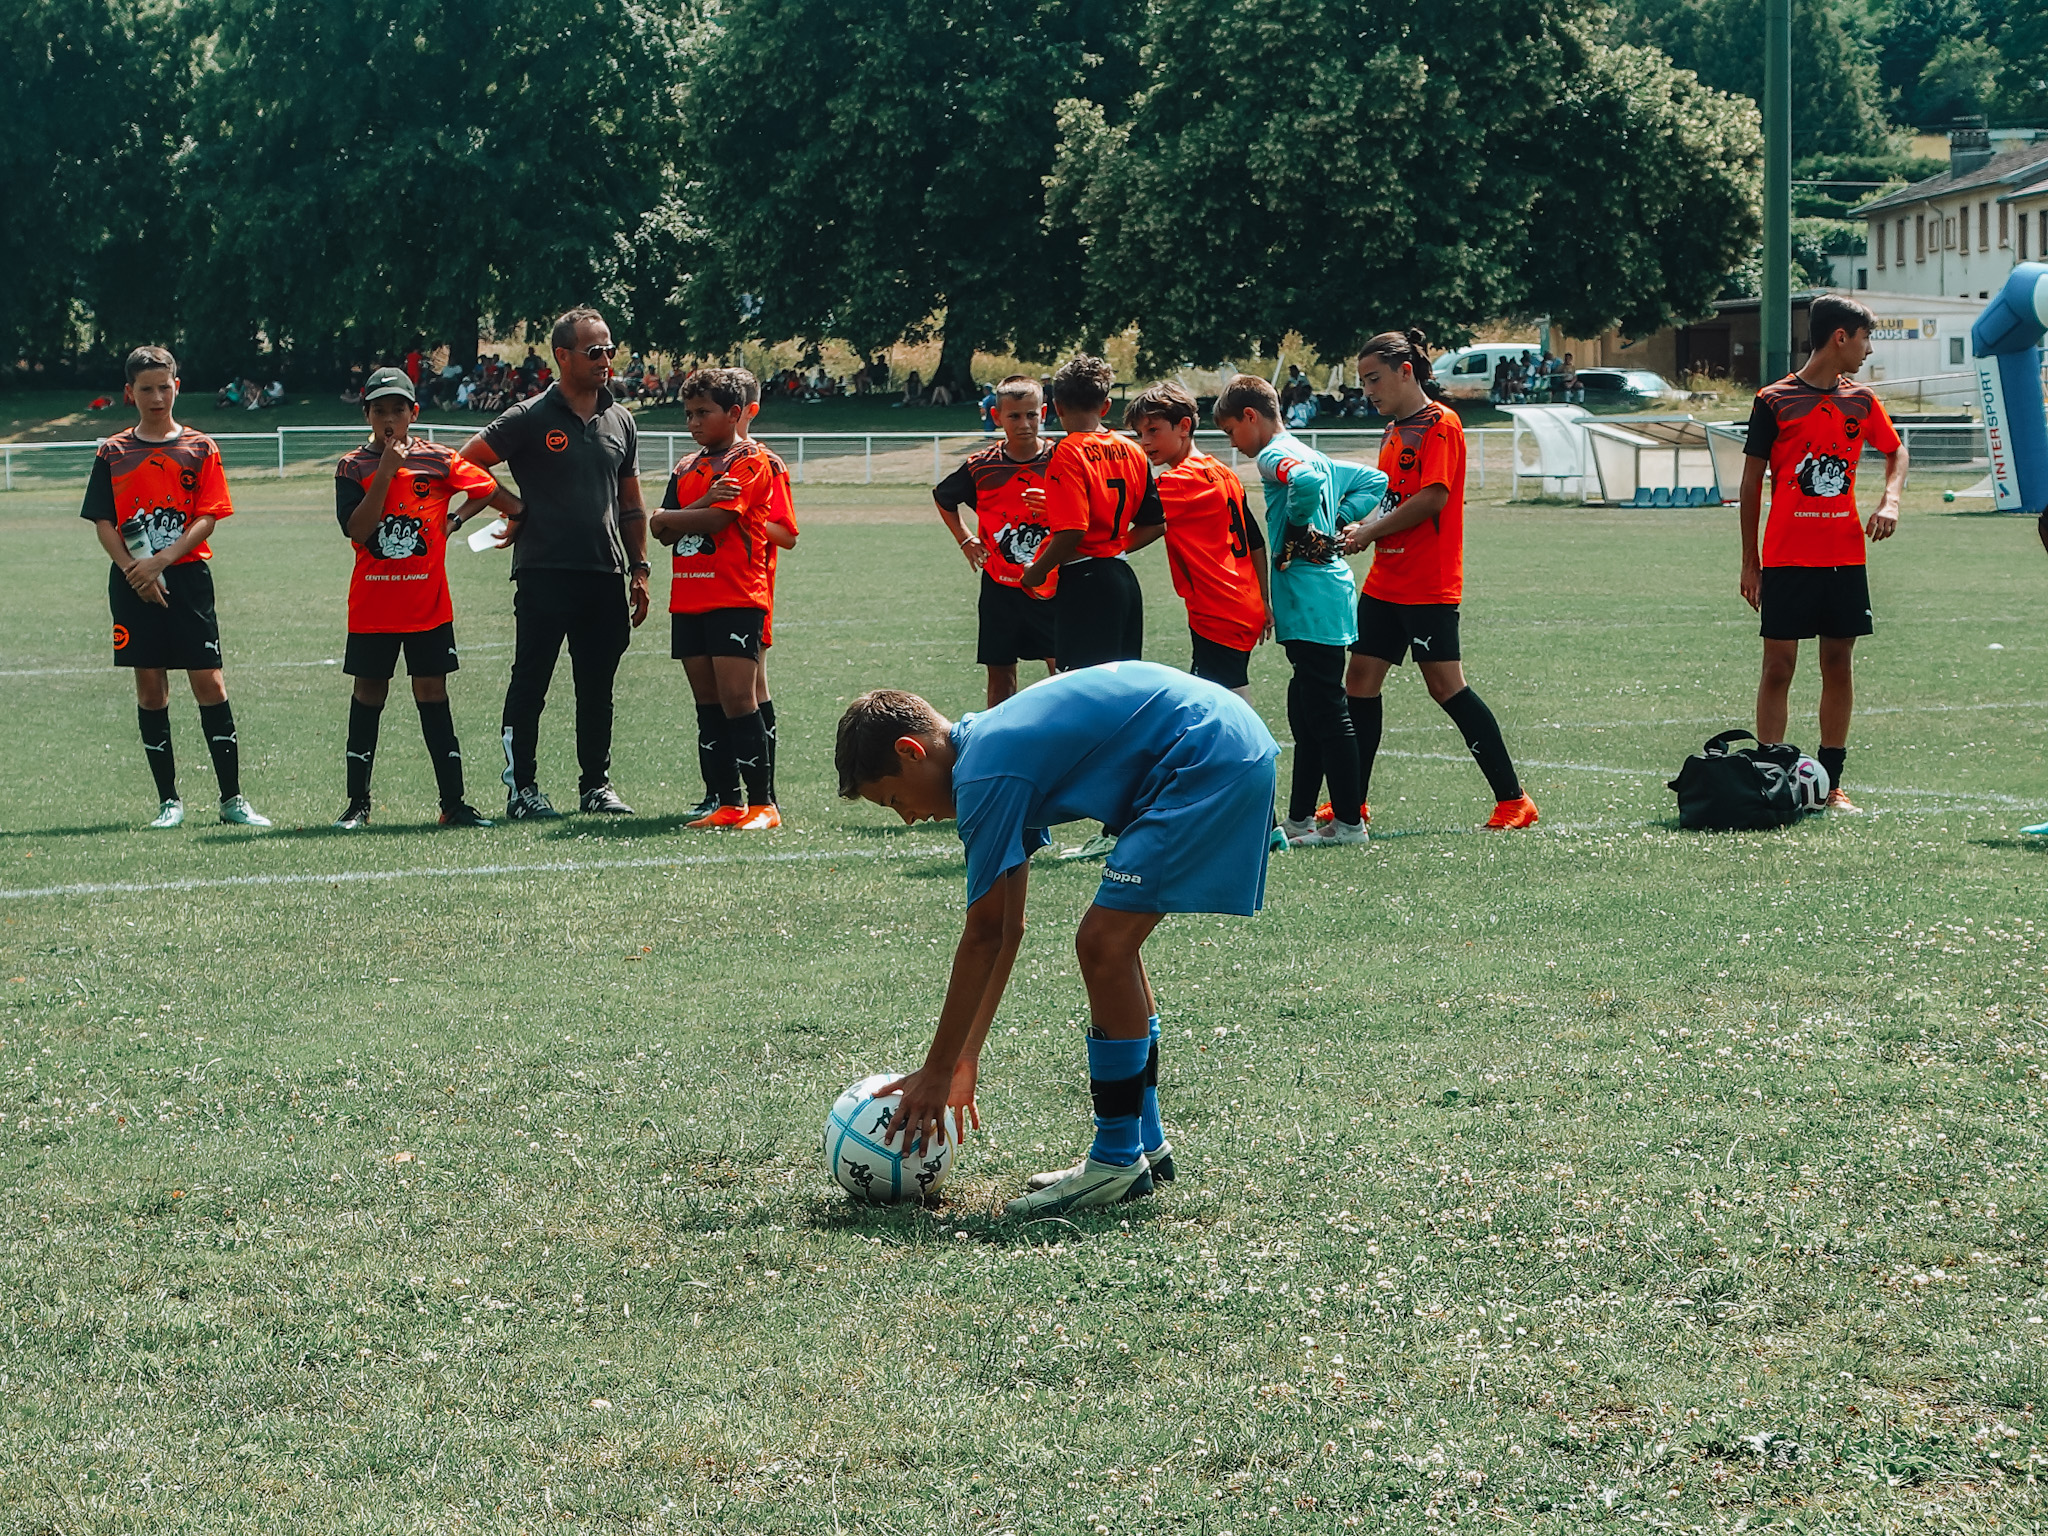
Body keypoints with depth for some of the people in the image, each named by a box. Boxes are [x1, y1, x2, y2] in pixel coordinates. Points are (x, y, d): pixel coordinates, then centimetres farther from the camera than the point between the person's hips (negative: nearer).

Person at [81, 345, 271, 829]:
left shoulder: (200, 448, 4)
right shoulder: (113, 453, 8)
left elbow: (207, 519, -3)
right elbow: (103, 523, 4)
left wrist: (161, 560, -15)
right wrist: (133, 570, -11)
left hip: (187, 576, -1)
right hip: (134, 584, 1)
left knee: (209, 682, -6)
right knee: (150, 687, 2)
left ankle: (232, 798, -2)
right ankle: (168, 801, 8)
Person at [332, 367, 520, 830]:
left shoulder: (439, 461, 1)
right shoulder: (353, 468, 0)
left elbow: (489, 489, 12)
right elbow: (358, 530, -15)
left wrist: (457, 518, 5)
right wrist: (386, 471, -17)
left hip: (428, 602, 0)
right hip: (372, 604, 0)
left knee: (432, 693, 1)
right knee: (368, 693, 5)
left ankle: (453, 801, 3)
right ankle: (357, 802, 12)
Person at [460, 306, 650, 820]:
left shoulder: (620, 420, 13)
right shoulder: (529, 419, -3)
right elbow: (464, 466, -1)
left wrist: (639, 569, 14)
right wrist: (509, 511, -1)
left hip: (605, 573, 5)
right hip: (544, 573, -5)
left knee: (598, 687, 9)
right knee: (530, 683, -2)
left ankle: (597, 783, 17)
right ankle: (521, 787, 2)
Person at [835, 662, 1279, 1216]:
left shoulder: (986, 776, -13)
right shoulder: (989, 743, 16)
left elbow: (983, 938, -9)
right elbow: (1006, 930, 22)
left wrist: (937, 1072, -2)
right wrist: (966, 1059, 24)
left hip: (1208, 758, -11)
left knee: (1104, 944, -10)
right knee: (1115, 941, 16)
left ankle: (1118, 1160, -1)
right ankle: (1144, 1143, 24)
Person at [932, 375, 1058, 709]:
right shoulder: (981, 465, -1)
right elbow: (942, 497, 19)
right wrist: (964, 539, 10)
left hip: (1051, 585, -2)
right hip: (999, 589, 2)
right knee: (1000, 672, 8)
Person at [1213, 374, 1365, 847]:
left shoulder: (1273, 456, -10)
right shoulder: (1309, 453, 18)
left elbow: (1308, 481, -33)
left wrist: (1294, 533, -16)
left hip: (1310, 603, -10)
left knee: (1326, 712, -7)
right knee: (1306, 713, 15)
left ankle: (1348, 822, -5)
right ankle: (1299, 819, 21)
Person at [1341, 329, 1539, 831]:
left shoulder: (1440, 424, -11)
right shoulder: (1394, 432, 17)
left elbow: (1433, 497, -19)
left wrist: (1370, 530, -12)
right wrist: (1360, 529, -4)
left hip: (1428, 586, -9)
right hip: (1386, 581, 9)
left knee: (1445, 686, -9)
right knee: (1361, 680, 7)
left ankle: (1513, 799, -4)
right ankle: (1353, 803, 15)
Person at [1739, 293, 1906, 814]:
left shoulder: (1862, 401, 9)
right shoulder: (1774, 401, -3)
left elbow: (1896, 451, 25)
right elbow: (1752, 482, 0)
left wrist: (1889, 501, 4)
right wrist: (1749, 561, 0)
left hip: (1845, 555, 4)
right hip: (1787, 558, -4)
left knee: (1838, 664, 5)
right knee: (1779, 666, -4)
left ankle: (1831, 784, 11)